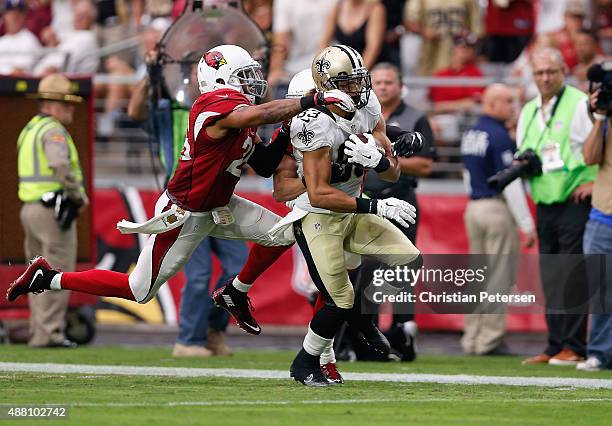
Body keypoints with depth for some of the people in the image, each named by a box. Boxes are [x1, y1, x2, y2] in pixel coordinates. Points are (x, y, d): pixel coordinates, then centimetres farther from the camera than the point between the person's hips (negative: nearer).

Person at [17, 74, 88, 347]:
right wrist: (79, 195, -13)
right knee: (58, 273, -7)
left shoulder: (29, 129, 18)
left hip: (29, 208, 9)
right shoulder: (53, 131, -12)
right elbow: (62, 167, -27)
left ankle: (38, 331, 16)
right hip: (54, 209, -9)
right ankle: (49, 332, -10)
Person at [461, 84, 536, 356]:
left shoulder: (470, 135, 13)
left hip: (473, 208, 8)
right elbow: (509, 181, -17)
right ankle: (490, 341, -5)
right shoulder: (499, 136, -14)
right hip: (498, 209, -8)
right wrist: (526, 224, -15)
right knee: (499, 278, -4)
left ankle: (472, 339, 11)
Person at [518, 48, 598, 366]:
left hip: (575, 204, -7)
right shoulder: (528, 112, 16)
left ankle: (573, 346, -8)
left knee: (572, 276, -9)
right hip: (544, 205, 7)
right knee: (550, 279, 7)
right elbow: (521, 152, 26)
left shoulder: (580, 104, -7)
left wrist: (594, 181, -14)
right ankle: (555, 346, 10)